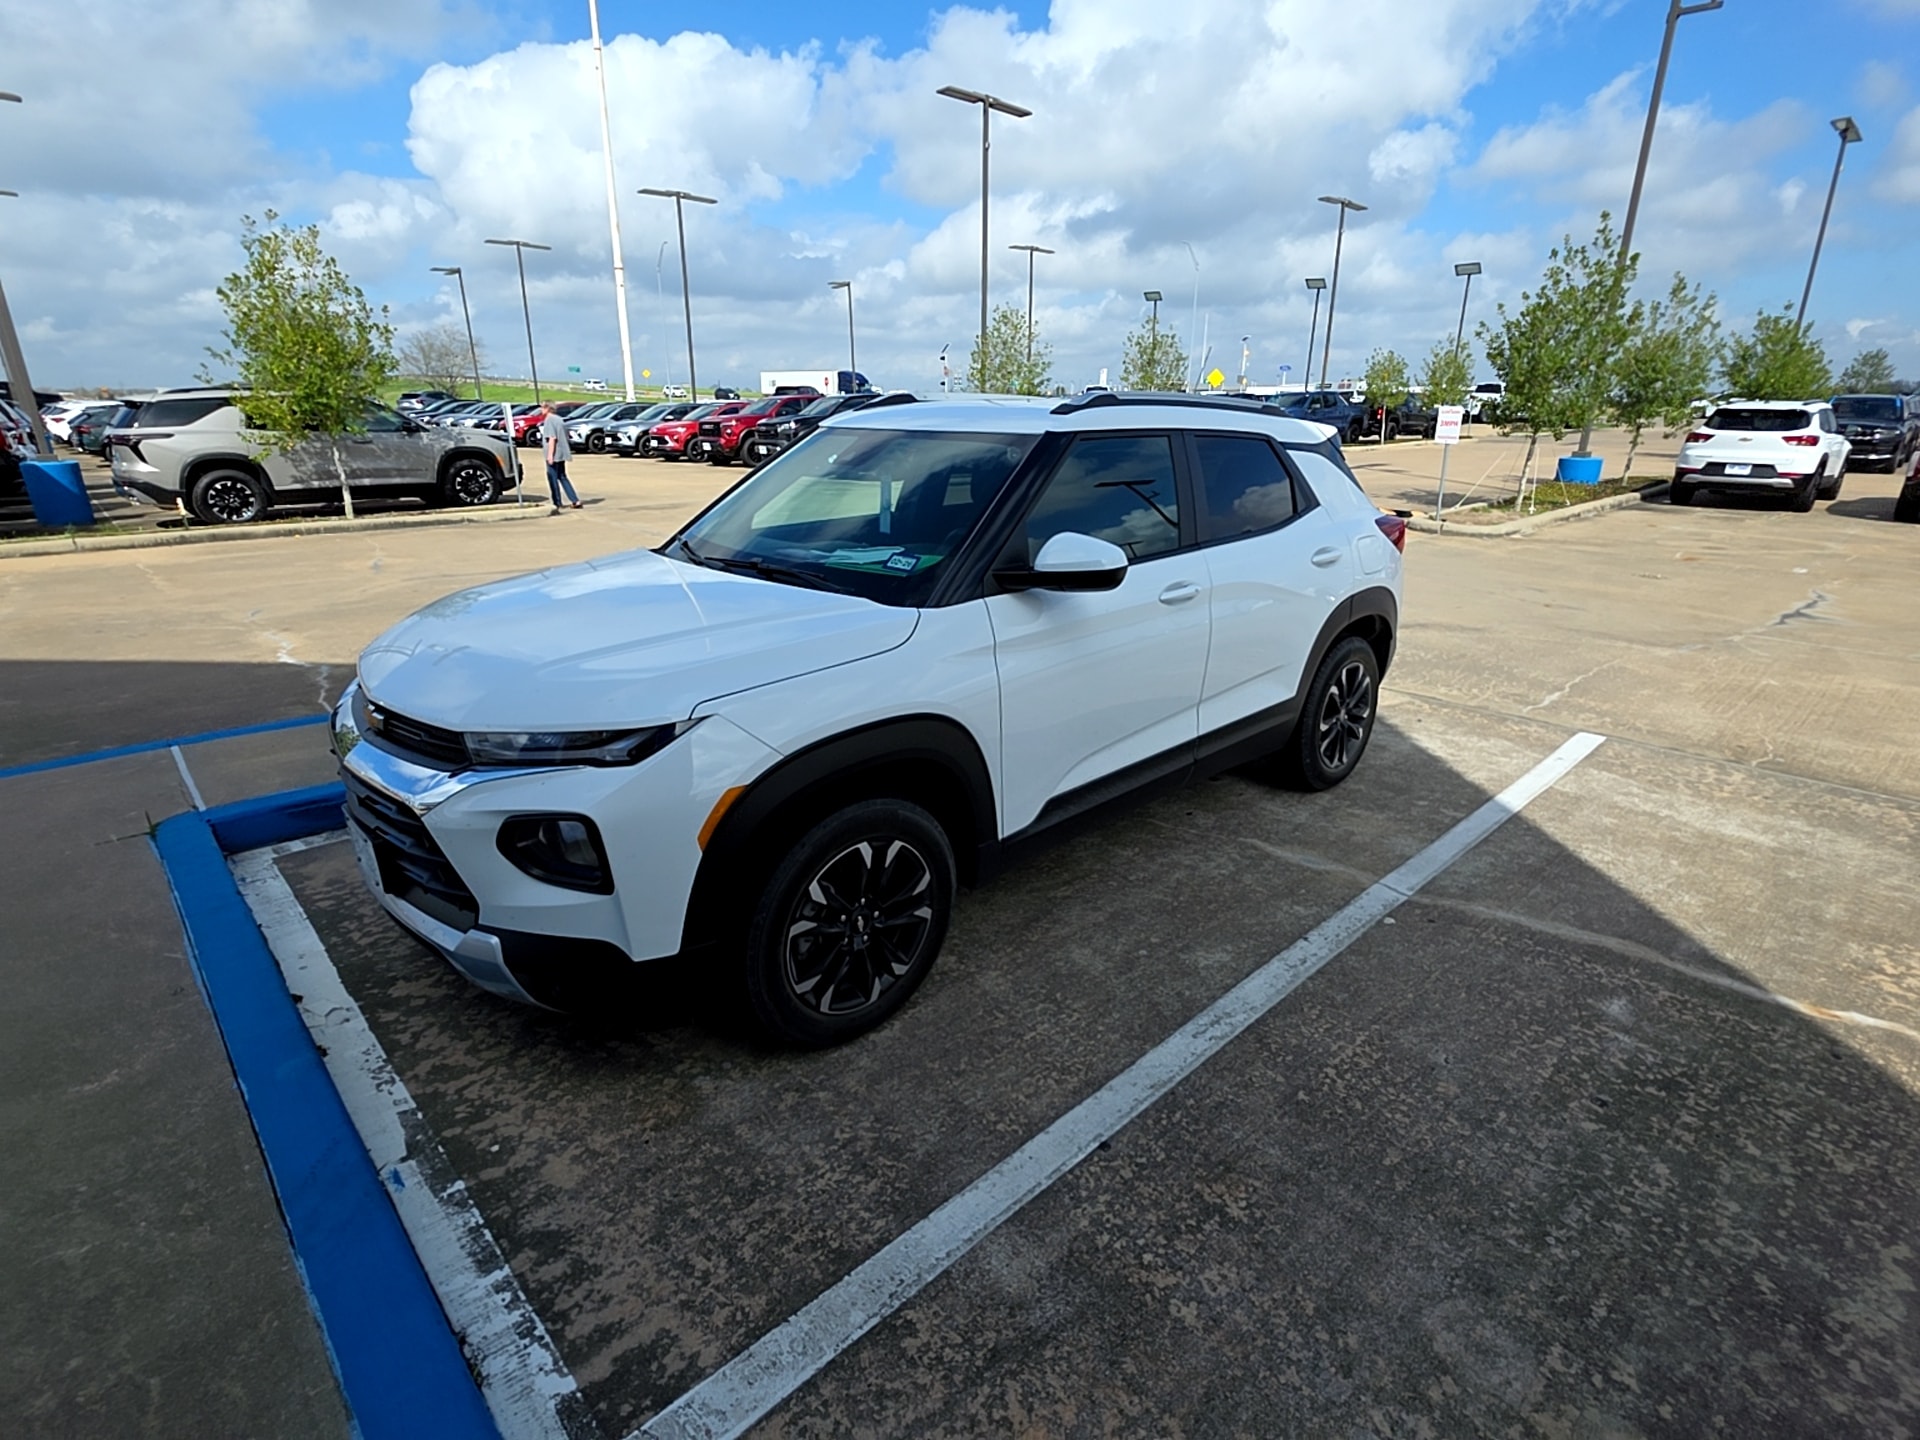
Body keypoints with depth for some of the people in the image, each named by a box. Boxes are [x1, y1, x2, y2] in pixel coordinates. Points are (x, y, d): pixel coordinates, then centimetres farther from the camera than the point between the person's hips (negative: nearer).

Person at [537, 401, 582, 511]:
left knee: (553, 479, -3)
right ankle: (575, 500, 14)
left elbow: (552, 438, -20)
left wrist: (550, 454, -21)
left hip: (554, 455, -9)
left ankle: (557, 504, -2)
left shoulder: (549, 420, -12)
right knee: (562, 477, 16)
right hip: (562, 454, 9)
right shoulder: (559, 419, 14)